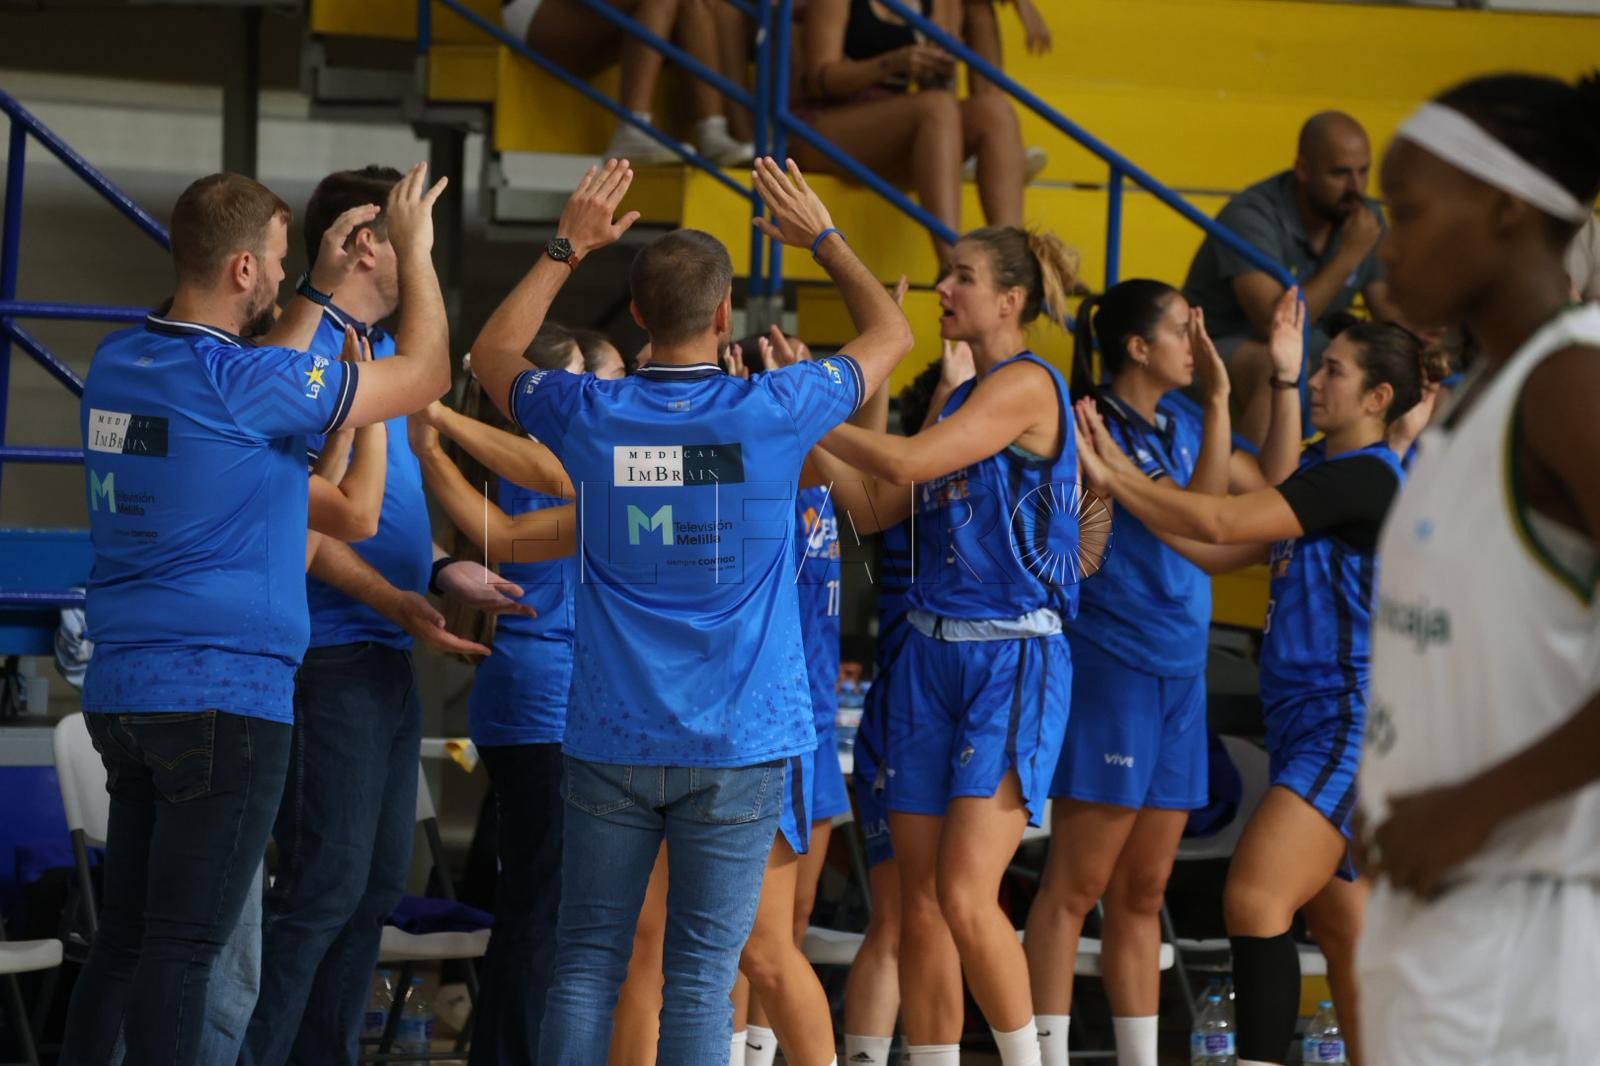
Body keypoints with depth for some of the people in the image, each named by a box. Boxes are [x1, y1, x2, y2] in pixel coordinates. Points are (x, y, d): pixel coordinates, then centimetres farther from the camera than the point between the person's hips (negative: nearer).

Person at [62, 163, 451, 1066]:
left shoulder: (119, 364, 8)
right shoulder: (241, 383, -15)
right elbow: (426, 376, -6)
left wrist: (320, 291, 27)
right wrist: (418, 254, 7)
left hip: (120, 691, 8)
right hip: (222, 697, -8)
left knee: (124, 940, 13)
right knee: (183, 949, -7)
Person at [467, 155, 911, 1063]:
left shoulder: (591, 416, -4)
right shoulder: (771, 413, -9)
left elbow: (493, 354, 19)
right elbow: (891, 334, 10)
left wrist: (567, 249, 20)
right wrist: (824, 237, 20)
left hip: (612, 740, 2)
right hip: (738, 747, -2)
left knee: (588, 962, 8)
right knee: (702, 976, 0)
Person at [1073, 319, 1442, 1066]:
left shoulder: (1366, 477, -14)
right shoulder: (1320, 471, 16)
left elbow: (1221, 522, -18)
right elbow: (1219, 553, 13)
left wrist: (1116, 476, -9)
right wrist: (1120, 482, 5)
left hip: (1349, 724, -10)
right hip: (1304, 719, 10)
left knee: (1255, 895, -19)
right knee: (1339, 924, 13)